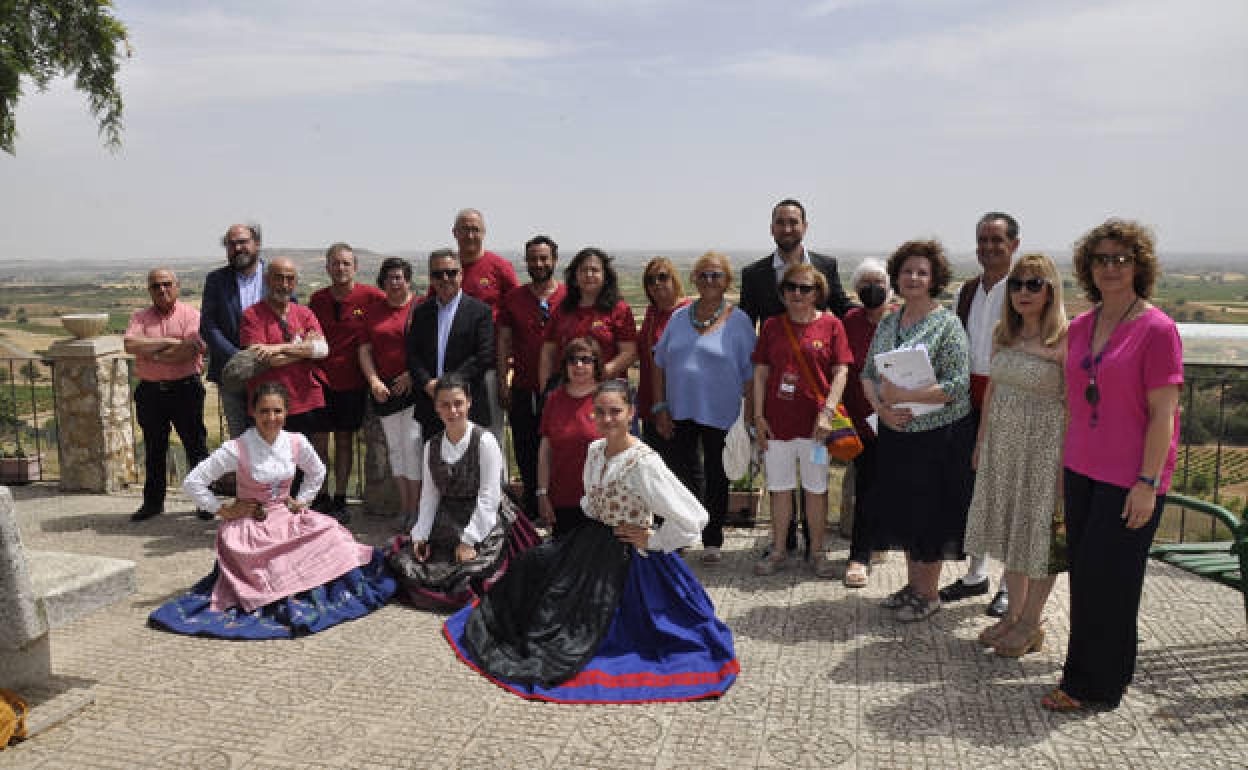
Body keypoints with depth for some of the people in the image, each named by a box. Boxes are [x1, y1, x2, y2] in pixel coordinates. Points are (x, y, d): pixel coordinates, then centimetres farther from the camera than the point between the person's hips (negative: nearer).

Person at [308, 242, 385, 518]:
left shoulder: (370, 296, -6)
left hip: (351, 381, -2)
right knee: (318, 441, 2)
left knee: (345, 440, 9)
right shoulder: (317, 299, 5)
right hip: (320, 379, 2)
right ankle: (321, 498, 15)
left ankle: (340, 498, 18)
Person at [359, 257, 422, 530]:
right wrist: (373, 380, -4)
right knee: (394, 446, 9)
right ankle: (403, 505, 17)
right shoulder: (373, 311, 12)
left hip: (414, 386, -4)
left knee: (412, 444, -8)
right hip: (384, 389, 5)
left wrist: (411, 375, -13)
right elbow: (365, 350, 9)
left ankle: (414, 508, 1)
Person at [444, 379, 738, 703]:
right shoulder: (595, 449, 1)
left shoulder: (644, 462, -26)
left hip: (625, 554, -8)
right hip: (590, 543, 8)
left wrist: (653, 541, -18)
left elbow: (695, 518, -29)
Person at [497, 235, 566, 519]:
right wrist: (503, 382, 2)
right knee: (525, 452, 9)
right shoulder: (513, 298, 8)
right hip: (523, 390, 2)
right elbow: (504, 343, 8)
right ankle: (531, 508, 24)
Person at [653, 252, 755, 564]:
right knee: (680, 472, 7)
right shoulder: (679, 317, 7)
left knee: (716, 477, 9)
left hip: (720, 415, -3)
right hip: (680, 413, 3)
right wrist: (660, 406, 4)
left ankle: (712, 541, 22)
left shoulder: (738, 321, -3)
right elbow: (660, 363, 10)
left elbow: (750, 374, -2)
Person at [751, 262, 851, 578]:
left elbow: (840, 372, -3)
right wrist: (759, 416, 1)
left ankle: (817, 552, 22)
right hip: (777, 421, 2)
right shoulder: (772, 326, 7)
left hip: (815, 422, -2)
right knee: (780, 489, 10)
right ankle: (778, 552, 21)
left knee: (816, 489, 8)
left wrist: (827, 412, -14)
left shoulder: (831, 324, 1)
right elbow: (760, 372, 7)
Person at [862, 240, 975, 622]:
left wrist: (902, 395, -23)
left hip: (937, 436, -6)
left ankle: (928, 593, 22)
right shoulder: (887, 322, 8)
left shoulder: (947, 324, -12)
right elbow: (868, 372, 9)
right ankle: (912, 583, 32)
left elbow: (958, 386, -18)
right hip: (896, 433, 6)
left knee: (929, 514, 5)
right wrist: (881, 406, -10)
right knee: (903, 511, 15)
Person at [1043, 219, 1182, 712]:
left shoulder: (1157, 329, -10)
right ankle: (1105, 673, 28)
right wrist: (1063, 464, 13)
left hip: (1130, 479, -6)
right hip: (1083, 470, 6)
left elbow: (1163, 413, -14)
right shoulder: (1080, 327, 9)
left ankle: (1093, 686, 14)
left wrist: (1147, 482, -17)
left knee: (1104, 579, 0)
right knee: (1084, 574, 12)